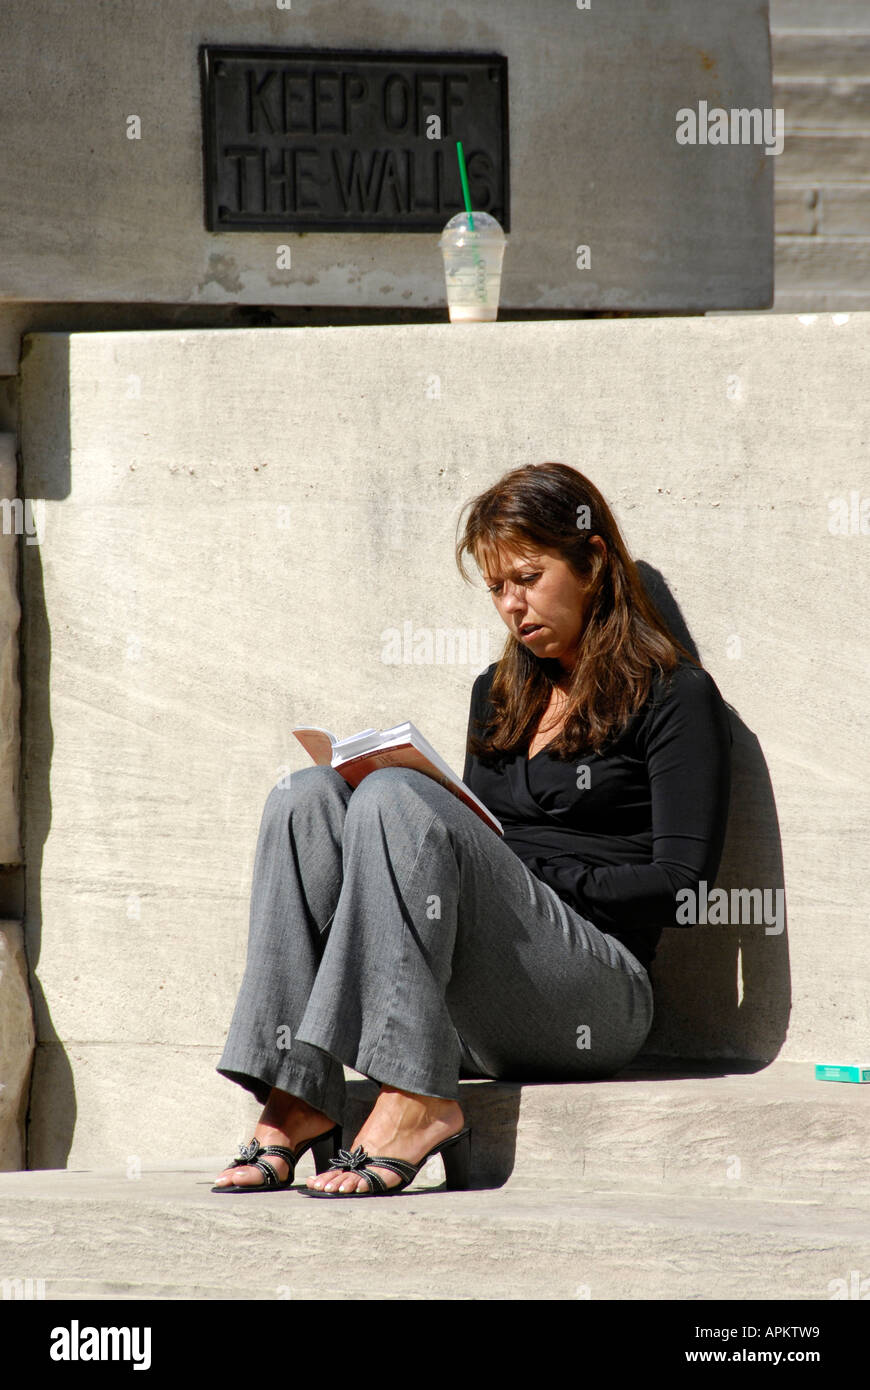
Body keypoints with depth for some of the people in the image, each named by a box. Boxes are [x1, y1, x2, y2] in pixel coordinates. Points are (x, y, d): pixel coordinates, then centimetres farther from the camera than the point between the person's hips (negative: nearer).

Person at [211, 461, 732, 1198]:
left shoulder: (674, 695, 5)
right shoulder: (498, 694, 26)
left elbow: (682, 884, -4)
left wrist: (538, 874, -11)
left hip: (598, 994, -6)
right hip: (473, 1015, 6)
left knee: (396, 798, -26)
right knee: (307, 798, -14)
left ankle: (417, 1104, -35)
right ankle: (297, 1097, -27)